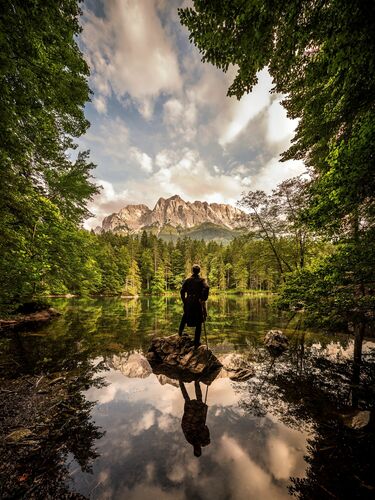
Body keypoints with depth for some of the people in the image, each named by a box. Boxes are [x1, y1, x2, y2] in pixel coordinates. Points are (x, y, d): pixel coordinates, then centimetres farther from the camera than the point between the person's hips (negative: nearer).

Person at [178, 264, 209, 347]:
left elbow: (182, 291, 1)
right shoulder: (202, 280, -2)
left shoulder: (187, 280, 6)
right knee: (198, 323, 8)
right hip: (198, 303, -3)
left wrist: (184, 301, 8)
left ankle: (180, 331, 25)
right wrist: (204, 299, -14)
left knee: (185, 316, 31)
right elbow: (206, 288, -22)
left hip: (188, 302, 3)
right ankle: (196, 342, 12)